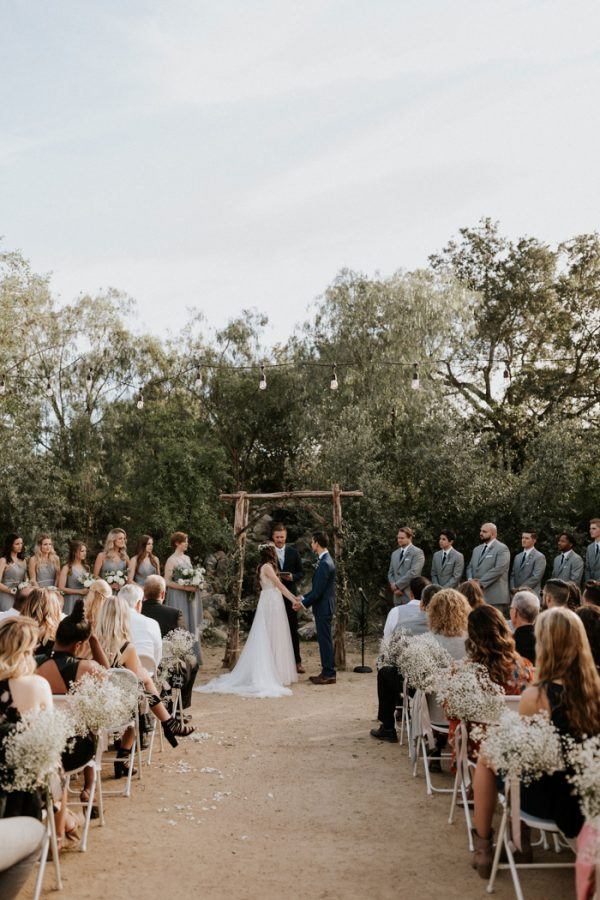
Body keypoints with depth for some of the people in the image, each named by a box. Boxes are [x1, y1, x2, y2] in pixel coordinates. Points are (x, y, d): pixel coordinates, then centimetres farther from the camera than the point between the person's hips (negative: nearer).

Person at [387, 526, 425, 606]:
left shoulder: (417, 552, -5)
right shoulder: (395, 554, 18)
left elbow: (413, 572, -15)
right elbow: (390, 573, 19)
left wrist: (397, 585, -12)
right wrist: (393, 585, -1)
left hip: (411, 596, -6)